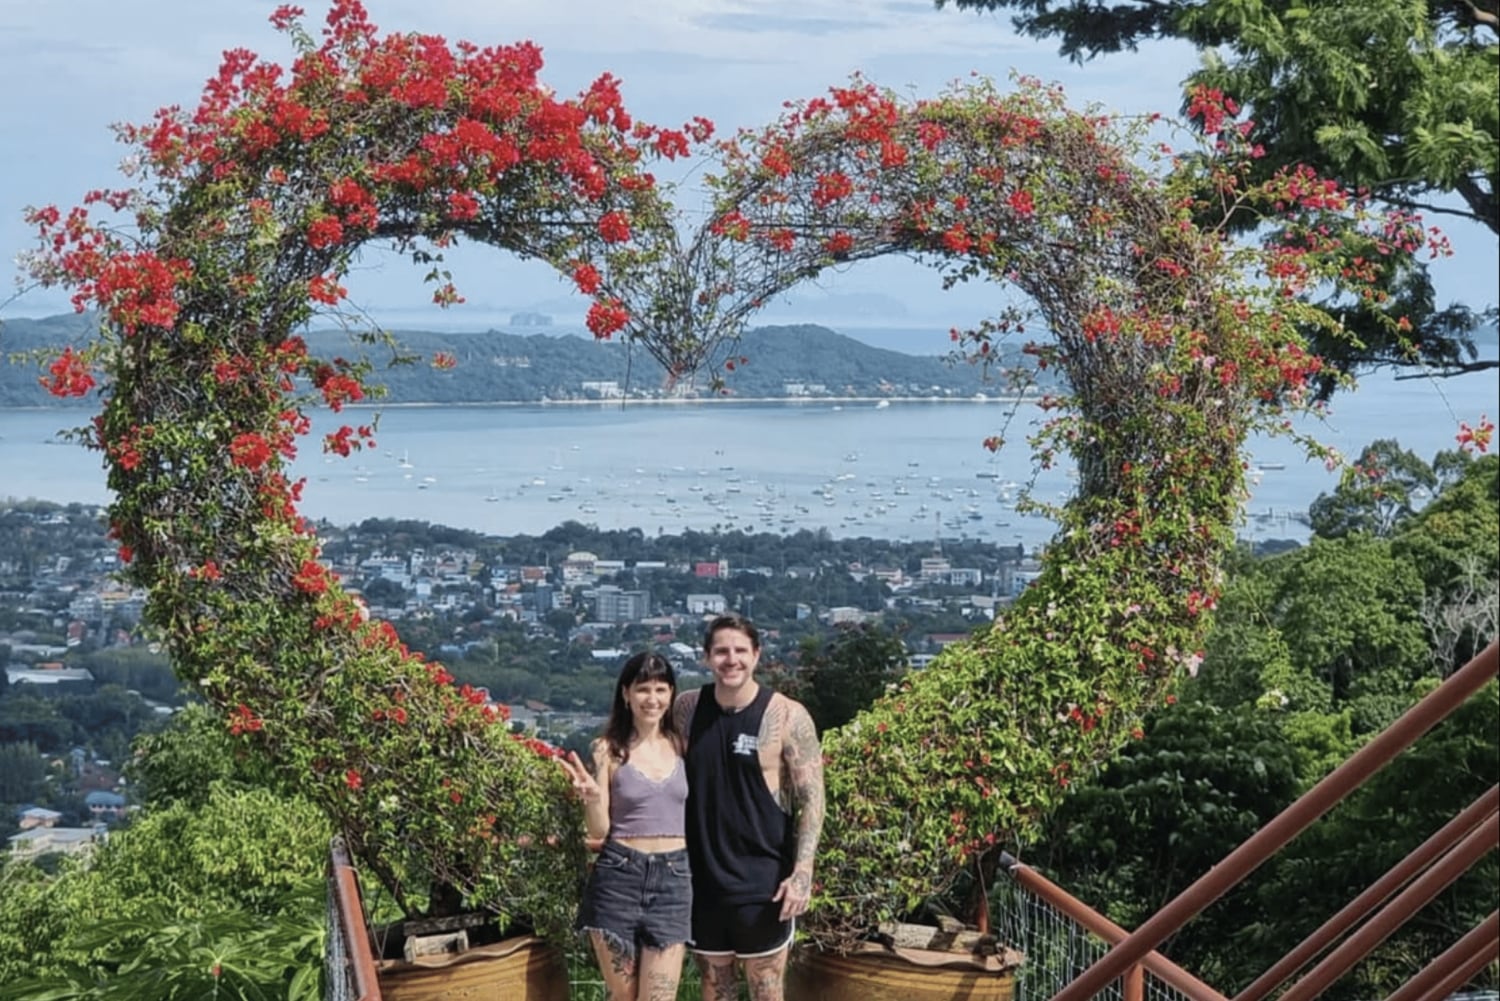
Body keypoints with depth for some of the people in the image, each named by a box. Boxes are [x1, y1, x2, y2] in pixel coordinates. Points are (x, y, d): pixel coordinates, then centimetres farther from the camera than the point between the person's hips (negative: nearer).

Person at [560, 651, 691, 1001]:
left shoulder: (680, 746, 7)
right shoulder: (609, 750, -2)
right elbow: (598, 831, -4)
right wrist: (591, 796, -21)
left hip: (673, 879, 2)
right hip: (618, 878, -2)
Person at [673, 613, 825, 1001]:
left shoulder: (787, 717, -9)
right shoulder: (686, 709, 2)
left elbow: (811, 799, -9)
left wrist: (802, 873, -18)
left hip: (762, 880, -4)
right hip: (702, 877, 4)